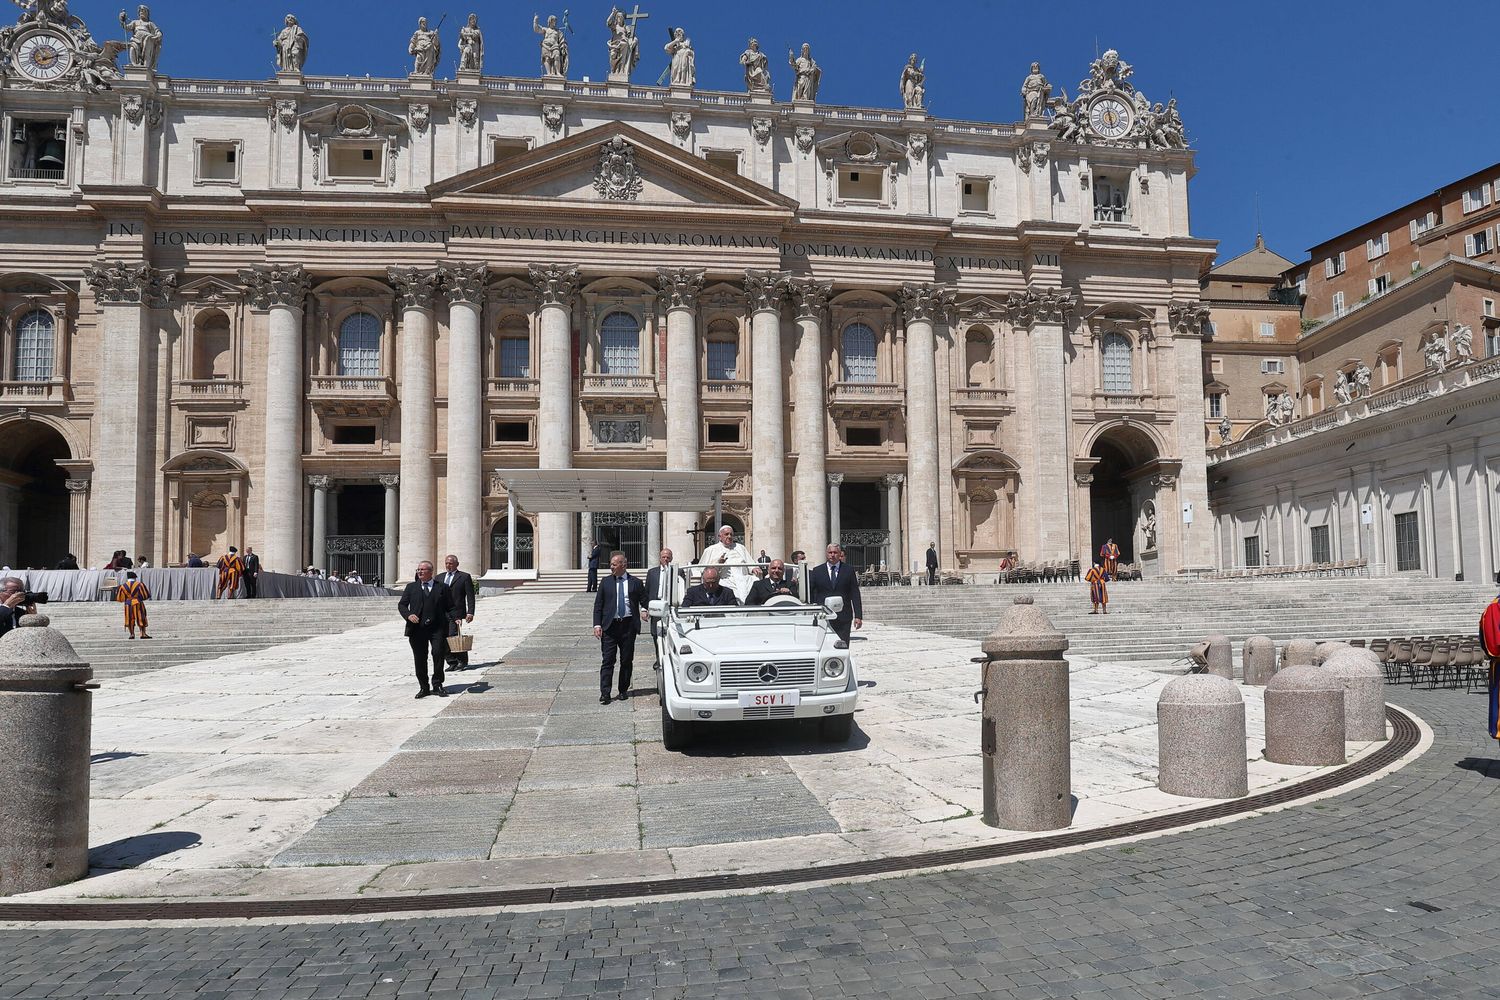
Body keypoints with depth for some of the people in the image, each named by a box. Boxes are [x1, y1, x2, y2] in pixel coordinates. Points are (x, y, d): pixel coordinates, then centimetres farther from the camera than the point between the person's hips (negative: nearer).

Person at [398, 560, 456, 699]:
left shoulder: (442, 588, 9)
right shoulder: (411, 587, 13)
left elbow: (450, 607, 10)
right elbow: (402, 605, 10)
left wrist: (454, 619, -8)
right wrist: (408, 615, -10)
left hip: (437, 628, -2)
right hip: (417, 629, 2)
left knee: (438, 654, -11)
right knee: (419, 659, 5)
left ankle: (437, 685, 3)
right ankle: (424, 687, 16)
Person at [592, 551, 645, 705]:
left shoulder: (635, 583, 4)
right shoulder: (606, 582, 6)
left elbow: (644, 601, 10)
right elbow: (598, 605, 5)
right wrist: (597, 624, -4)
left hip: (628, 626, 0)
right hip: (609, 626, 0)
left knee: (627, 660, 7)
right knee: (607, 660, -5)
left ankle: (623, 690, 20)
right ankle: (605, 693, -4)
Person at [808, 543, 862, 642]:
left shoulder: (849, 571, 8)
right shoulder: (816, 571, 8)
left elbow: (855, 595, 6)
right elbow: (810, 593, 8)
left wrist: (858, 616, -1)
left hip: (843, 618, 0)